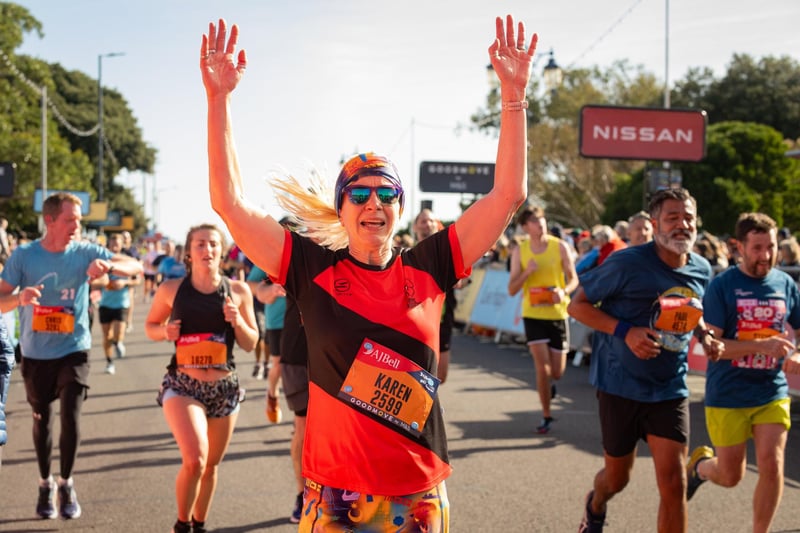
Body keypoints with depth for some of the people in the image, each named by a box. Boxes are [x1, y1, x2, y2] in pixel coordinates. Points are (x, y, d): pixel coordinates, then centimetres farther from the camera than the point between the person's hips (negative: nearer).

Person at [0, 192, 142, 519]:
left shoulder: (84, 252, -8)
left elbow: (136, 266, -10)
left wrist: (110, 265, -32)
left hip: (73, 351, 0)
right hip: (36, 354, 0)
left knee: (71, 416, -10)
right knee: (42, 420, 11)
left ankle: (66, 484, 12)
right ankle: (45, 485, 30)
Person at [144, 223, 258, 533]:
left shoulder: (238, 292, 0)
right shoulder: (171, 290, -3)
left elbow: (251, 344, 5)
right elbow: (150, 326, 12)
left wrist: (237, 321, -14)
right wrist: (165, 332, -10)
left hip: (225, 388, 3)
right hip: (182, 385, -3)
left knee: (211, 465, 15)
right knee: (194, 459, -21)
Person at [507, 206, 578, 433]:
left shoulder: (560, 247, -5)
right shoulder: (520, 251, -2)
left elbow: (574, 278, 1)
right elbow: (512, 290, -1)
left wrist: (564, 291, -21)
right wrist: (526, 272, -20)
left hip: (557, 314, 1)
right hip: (533, 314, 0)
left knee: (557, 372, 5)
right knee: (542, 365, -12)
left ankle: (549, 384, 43)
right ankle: (546, 416, 3)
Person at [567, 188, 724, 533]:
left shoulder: (701, 270, 1)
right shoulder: (628, 264, -16)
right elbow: (577, 305, -11)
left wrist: (706, 338, 0)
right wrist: (625, 331, -24)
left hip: (670, 390, 3)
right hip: (621, 385, -3)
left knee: (673, 485, -6)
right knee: (617, 478, 14)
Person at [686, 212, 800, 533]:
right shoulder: (722, 286, -10)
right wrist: (762, 345, -26)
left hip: (772, 394, 3)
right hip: (727, 396, -3)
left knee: (772, 465, -9)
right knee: (731, 477, 7)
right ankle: (700, 464, 42)